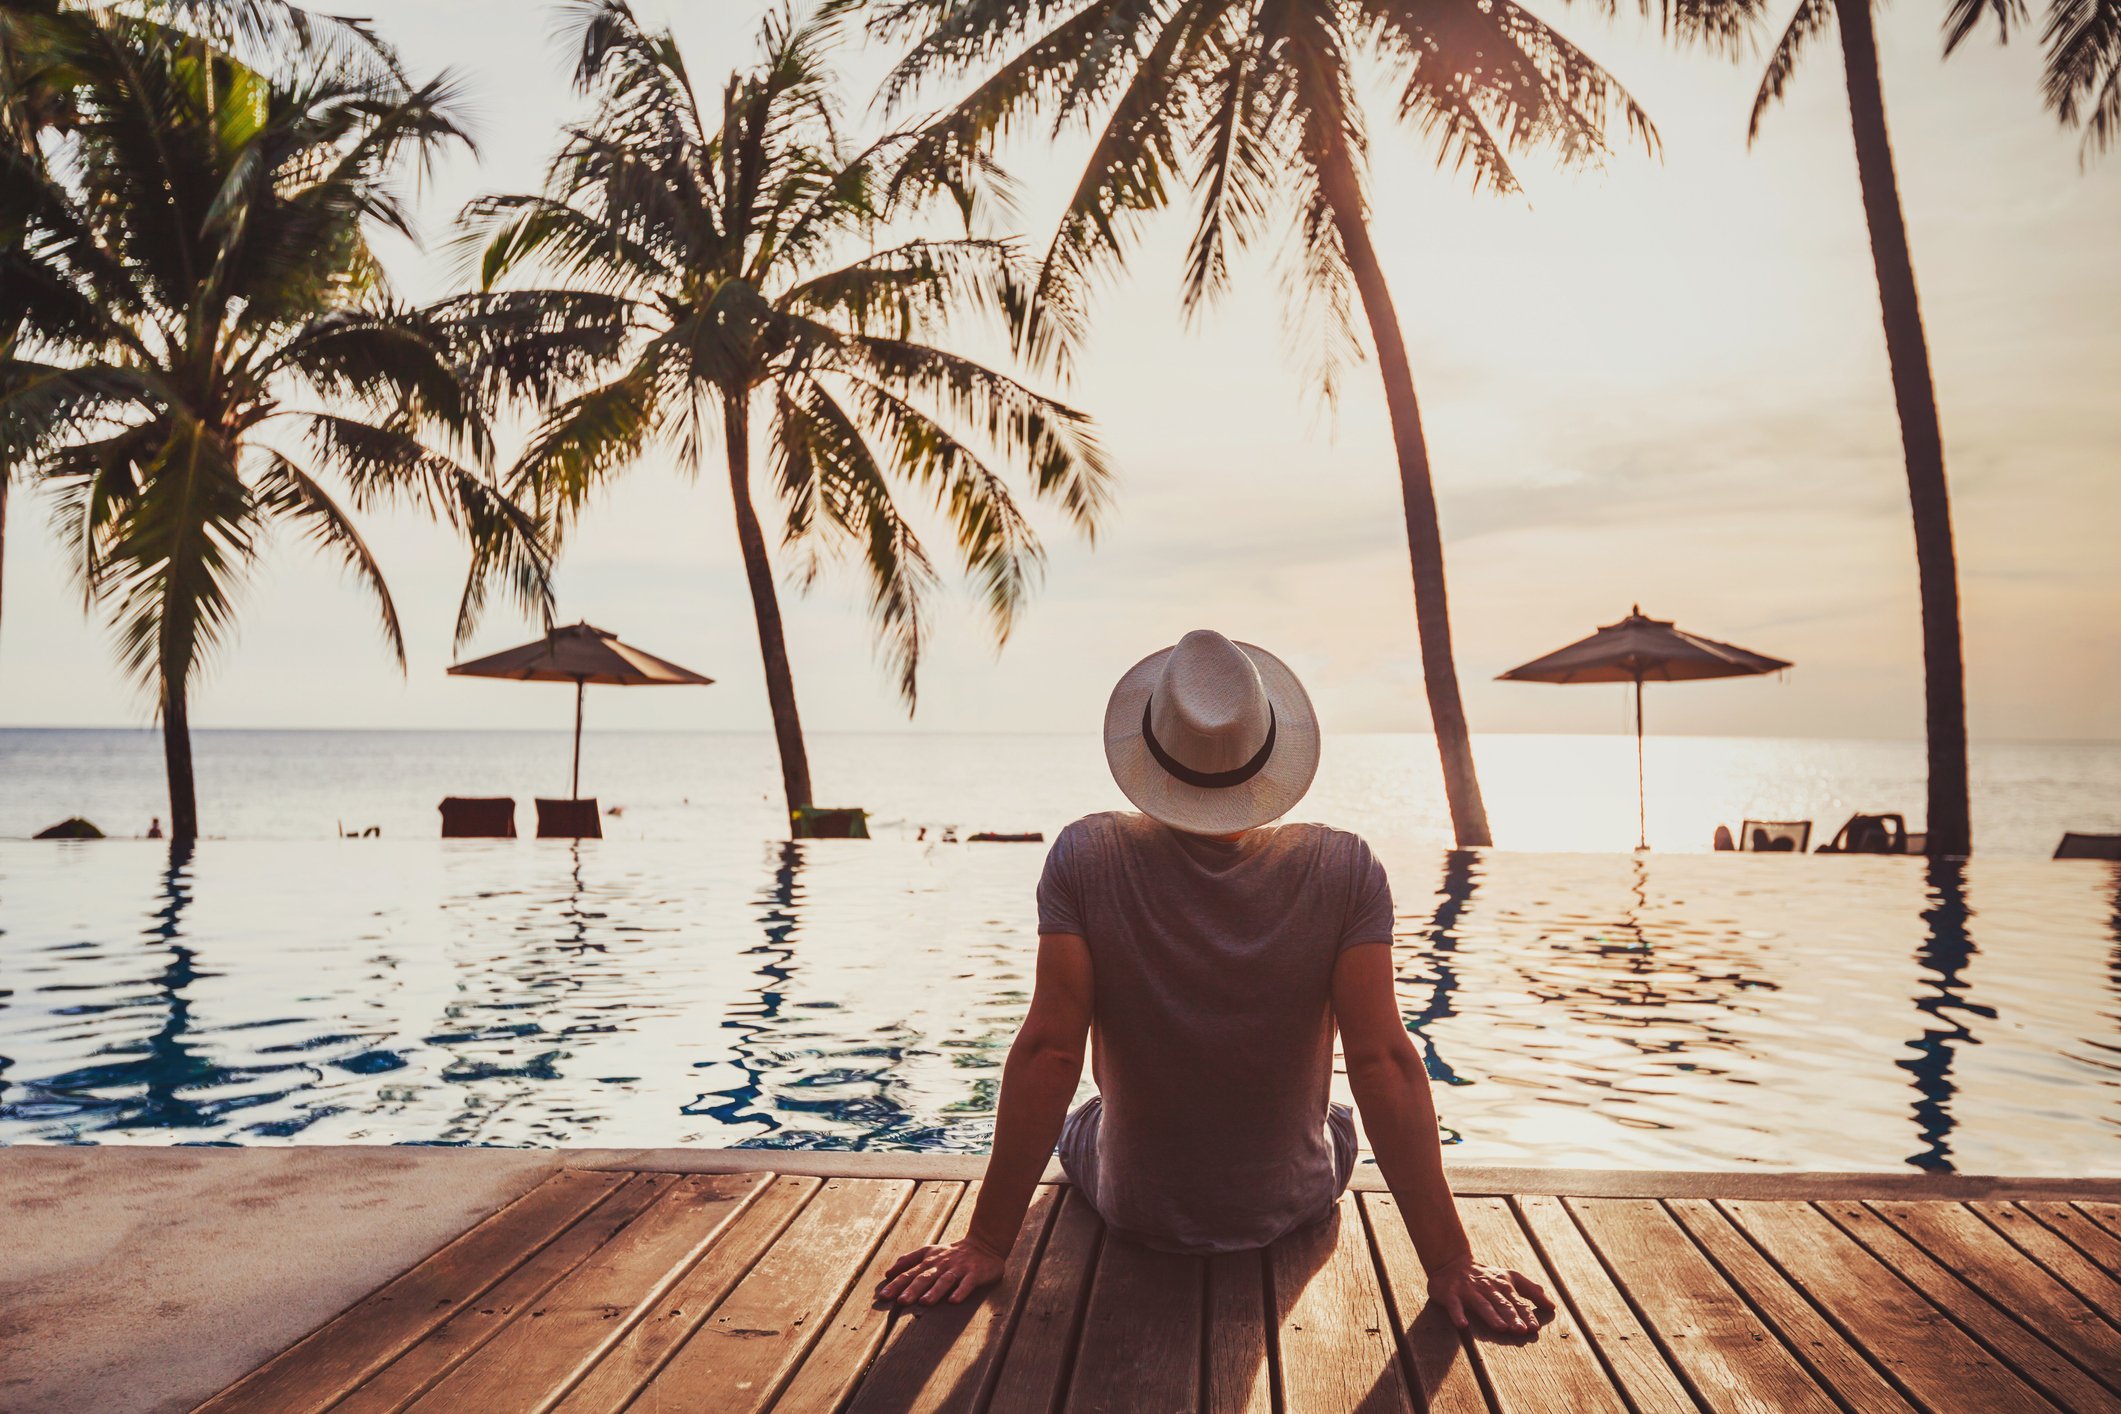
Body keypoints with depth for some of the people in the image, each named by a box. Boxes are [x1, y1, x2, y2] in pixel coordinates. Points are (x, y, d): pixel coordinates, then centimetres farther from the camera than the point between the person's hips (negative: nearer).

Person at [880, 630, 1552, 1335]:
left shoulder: (1085, 858, -23)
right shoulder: (1345, 871, -21)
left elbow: (1047, 1051, -22)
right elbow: (1384, 1062, -22)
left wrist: (987, 1243, -14)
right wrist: (1449, 1263, -15)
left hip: (1134, 1211, 0)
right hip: (1292, 1209, 1)